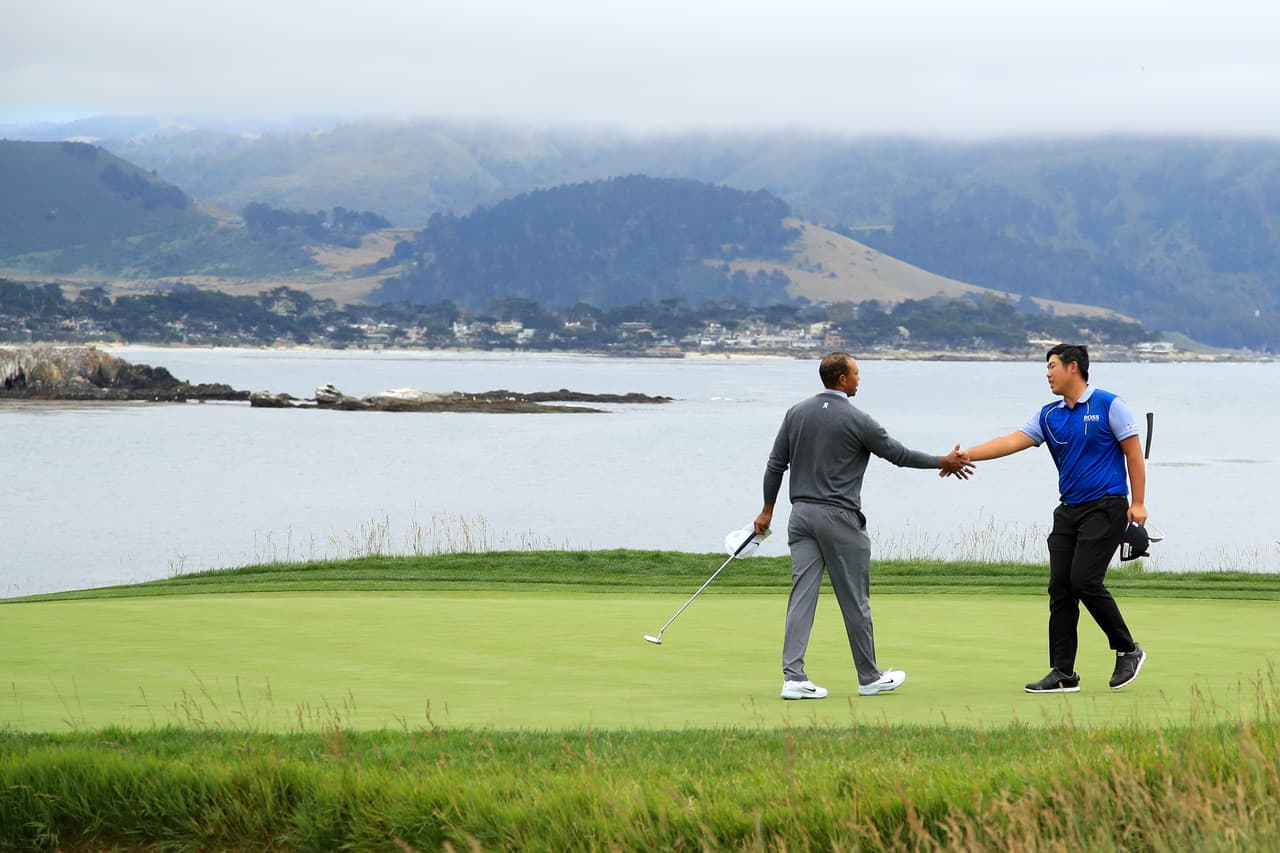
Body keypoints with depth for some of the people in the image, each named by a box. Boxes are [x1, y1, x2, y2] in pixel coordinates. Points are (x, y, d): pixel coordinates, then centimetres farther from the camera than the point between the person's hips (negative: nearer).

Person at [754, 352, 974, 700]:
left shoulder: (796, 413, 5)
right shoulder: (856, 420, -10)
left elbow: (775, 464, 9)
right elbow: (898, 454, 0)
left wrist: (768, 509, 19)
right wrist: (944, 462, 13)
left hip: (802, 515, 5)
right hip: (839, 519, -5)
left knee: (802, 595, 1)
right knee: (855, 601, 5)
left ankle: (793, 678, -8)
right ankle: (869, 678, 16)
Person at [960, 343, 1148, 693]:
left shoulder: (1108, 405, -5)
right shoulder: (1049, 416, 11)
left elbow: (1133, 453, -4)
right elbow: (1011, 441, 3)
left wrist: (1138, 503, -9)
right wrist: (965, 455, -8)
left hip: (1106, 507, -7)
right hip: (1068, 510, 7)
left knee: (1085, 581, -17)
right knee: (1060, 588, 0)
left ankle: (1128, 650, 1)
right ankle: (1063, 673, 4)